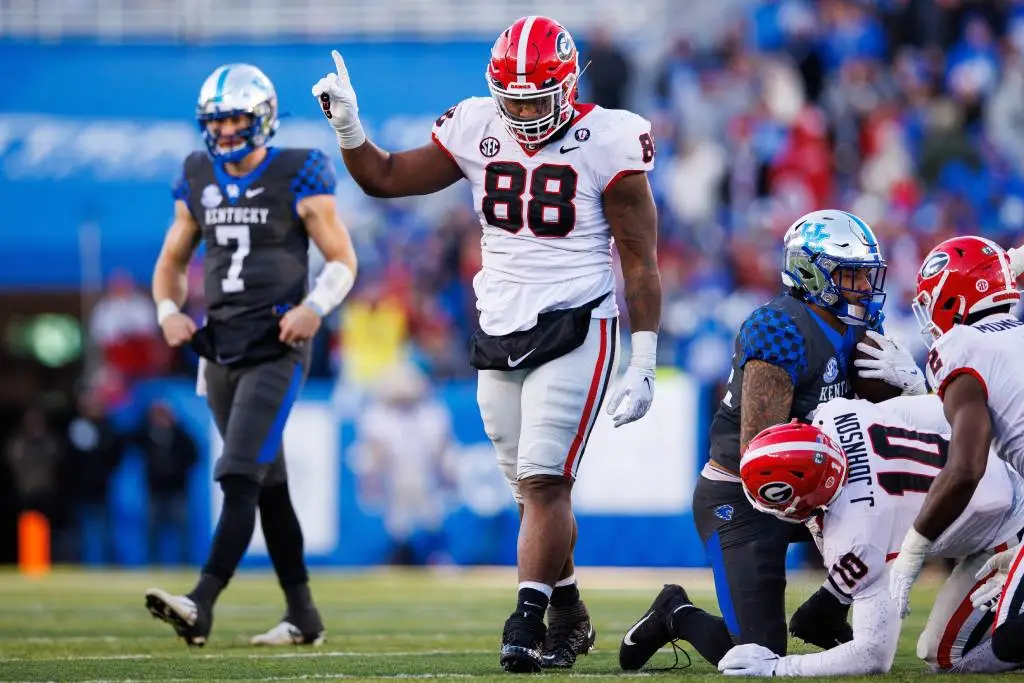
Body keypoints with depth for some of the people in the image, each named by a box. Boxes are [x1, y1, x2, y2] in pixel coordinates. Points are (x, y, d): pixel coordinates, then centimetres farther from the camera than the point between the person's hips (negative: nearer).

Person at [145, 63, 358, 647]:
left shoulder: (297, 177, -5)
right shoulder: (199, 181, 10)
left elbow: (343, 260, -3)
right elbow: (173, 261, 19)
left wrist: (315, 307, -20)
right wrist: (169, 312, 0)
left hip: (276, 347, -6)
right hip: (221, 346, 6)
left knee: (241, 477, -17)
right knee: (268, 484, 12)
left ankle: (202, 605, -27)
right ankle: (304, 616, 19)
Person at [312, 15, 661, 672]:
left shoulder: (607, 143, -9)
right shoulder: (477, 130, 4)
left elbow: (640, 262, -6)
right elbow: (387, 177, 15)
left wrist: (644, 364, -9)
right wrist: (348, 126, -3)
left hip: (574, 328, -5)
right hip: (498, 333, 5)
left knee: (544, 482, -15)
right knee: (536, 491, 10)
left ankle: (528, 622, -16)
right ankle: (569, 618, 23)